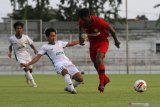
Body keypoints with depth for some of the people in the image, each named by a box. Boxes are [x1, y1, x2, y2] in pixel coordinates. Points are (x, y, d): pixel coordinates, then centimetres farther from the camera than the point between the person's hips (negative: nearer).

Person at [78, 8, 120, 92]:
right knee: (95, 63, 9)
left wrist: (116, 40, -5)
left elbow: (110, 29, -15)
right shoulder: (82, 22, -14)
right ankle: (105, 79, 35)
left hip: (103, 42, -6)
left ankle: (101, 83, -24)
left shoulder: (98, 21, -28)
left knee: (99, 59, -26)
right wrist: (80, 37, 3)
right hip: (92, 43, 6)